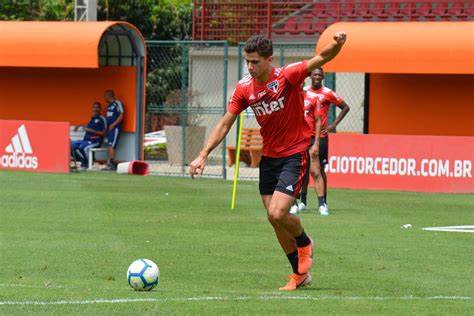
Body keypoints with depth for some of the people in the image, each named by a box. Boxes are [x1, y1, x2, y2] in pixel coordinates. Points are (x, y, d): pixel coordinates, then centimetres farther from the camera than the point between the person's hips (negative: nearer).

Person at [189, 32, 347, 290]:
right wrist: (203, 155, -6)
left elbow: (321, 58, -27)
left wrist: (336, 45, -49)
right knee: (274, 219, 7)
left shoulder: (288, 76, -17)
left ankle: (304, 243, 15)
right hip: (268, 157, 6)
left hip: (294, 155, -6)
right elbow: (225, 124, 2)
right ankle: (300, 273, 24)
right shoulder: (244, 88, -3)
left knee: (277, 213, -19)